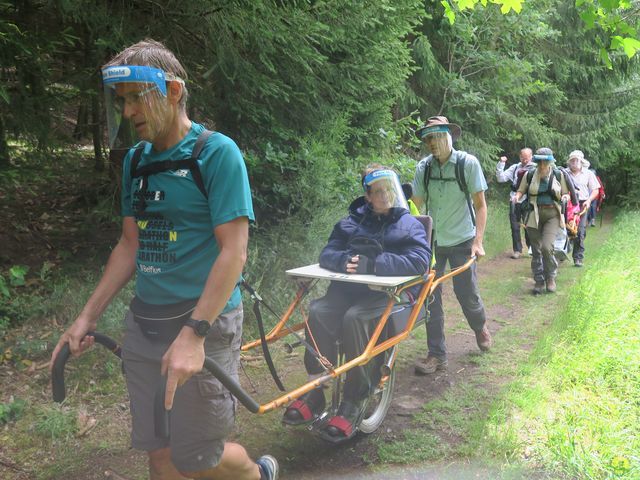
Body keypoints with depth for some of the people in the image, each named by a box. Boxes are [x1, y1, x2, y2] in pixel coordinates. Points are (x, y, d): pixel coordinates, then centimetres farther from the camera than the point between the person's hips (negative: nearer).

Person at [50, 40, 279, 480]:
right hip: (145, 322, 6)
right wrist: (88, 317, 10)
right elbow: (131, 245, 14)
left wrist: (193, 333, -23)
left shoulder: (217, 152, -11)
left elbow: (234, 251, -17)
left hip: (204, 320, -6)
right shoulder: (136, 159, 9)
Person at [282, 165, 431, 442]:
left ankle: (352, 404, -22)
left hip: (390, 292, -4)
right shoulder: (351, 223, 18)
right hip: (349, 289, 4)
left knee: (355, 318, -34)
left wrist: (372, 264, -21)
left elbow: (420, 262, -12)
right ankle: (315, 393, -17)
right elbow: (327, 254, 9)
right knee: (318, 311, -27)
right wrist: (345, 260, -16)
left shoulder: (409, 225, 6)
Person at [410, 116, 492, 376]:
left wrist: (478, 241, -14)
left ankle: (481, 329, 39)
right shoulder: (423, 167, -2)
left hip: (462, 240, -3)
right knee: (430, 297, 1)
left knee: (467, 294, 5)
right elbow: (417, 205, 4)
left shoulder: (468, 163, -9)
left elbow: (480, 204, -7)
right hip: (432, 241, 3)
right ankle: (437, 355, 14)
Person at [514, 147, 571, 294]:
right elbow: (521, 190, 11)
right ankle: (539, 281, 22)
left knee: (546, 247, -17)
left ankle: (551, 277, 9)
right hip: (534, 215, 2)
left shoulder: (559, 175, -1)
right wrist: (517, 196, -11)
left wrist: (565, 197, -11)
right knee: (536, 250, 6)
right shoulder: (529, 175, -2)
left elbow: (565, 194, 11)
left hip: (552, 215, -1)